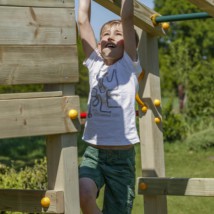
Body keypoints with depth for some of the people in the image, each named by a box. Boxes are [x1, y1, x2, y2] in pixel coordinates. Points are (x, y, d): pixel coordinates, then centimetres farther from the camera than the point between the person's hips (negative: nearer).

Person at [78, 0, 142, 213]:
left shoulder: (129, 65, 2)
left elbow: (127, 18, -6)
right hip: (93, 151, 2)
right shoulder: (95, 64, 9)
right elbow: (83, 19, 7)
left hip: (122, 155, -2)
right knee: (83, 193, -27)